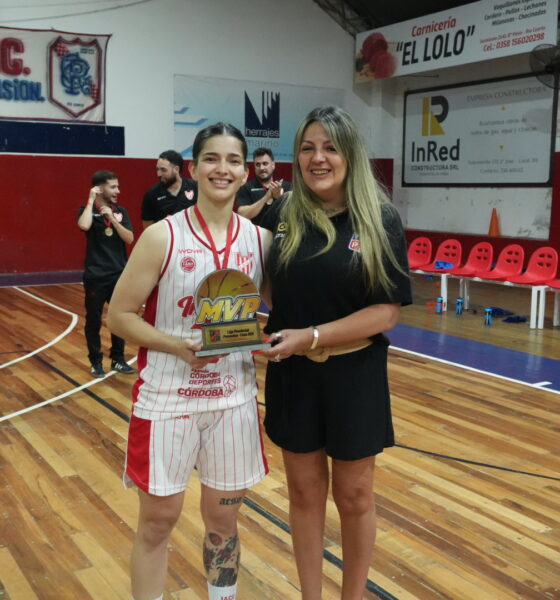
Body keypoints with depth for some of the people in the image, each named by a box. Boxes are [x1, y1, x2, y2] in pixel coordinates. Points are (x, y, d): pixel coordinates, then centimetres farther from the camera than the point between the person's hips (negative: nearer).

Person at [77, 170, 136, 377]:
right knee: (93, 320, 5)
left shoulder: (120, 211, 6)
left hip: (119, 274, 4)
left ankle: (118, 359, 24)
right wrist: (91, 200, -18)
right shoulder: (87, 210, -5)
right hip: (96, 276, -4)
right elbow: (84, 226, -29)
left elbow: (130, 238, -6)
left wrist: (112, 218, -15)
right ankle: (96, 362, 19)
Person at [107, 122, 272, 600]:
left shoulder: (260, 239, 0)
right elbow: (120, 315, -9)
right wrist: (179, 346, -22)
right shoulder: (162, 236, -10)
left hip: (234, 396, 3)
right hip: (167, 395, -3)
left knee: (224, 516, 16)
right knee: (158, 519, 9)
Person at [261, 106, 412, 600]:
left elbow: (387, 311, -14)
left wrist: (311, 337, -21)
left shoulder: (380, 221, -9)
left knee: (354, 497, 13)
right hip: (292, 375, 2)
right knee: (305, 492, 14)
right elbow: (265, 288, 11)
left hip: (354, 375, -2)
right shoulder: (282, 216, -1)